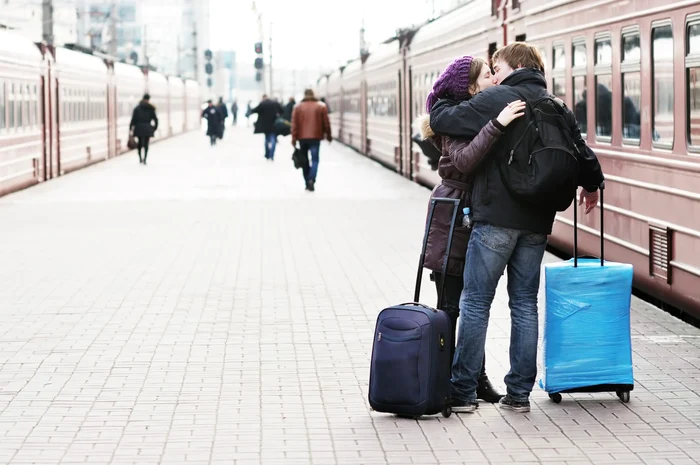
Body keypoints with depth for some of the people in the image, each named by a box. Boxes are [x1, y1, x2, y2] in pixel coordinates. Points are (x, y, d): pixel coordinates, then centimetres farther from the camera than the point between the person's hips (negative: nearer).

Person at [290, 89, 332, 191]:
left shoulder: (298, 107, 3)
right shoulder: (321, 107, 2)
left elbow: (294, 124, -1)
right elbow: (326, 123, 2)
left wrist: (294, 138, 0)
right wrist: (328, 135, 13)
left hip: (302, 137, 2)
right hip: (315, 137, -2)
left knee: (304, 160, 13)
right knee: (315, 159, -2)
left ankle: (307, 183, 16)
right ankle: (311, 179, -25)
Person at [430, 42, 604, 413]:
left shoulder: (495, 100, -6)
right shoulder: (558, 109, 11)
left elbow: (441, 121, -7)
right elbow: (583, 156, 17)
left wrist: (440, 101, 16)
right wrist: (591, 185, 38)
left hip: (496, 217, -5)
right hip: (537, 221, 6)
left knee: (475, 302, 0)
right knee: (525, 303, 11)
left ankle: (462, 391, 1)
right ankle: (519, 392, 11)